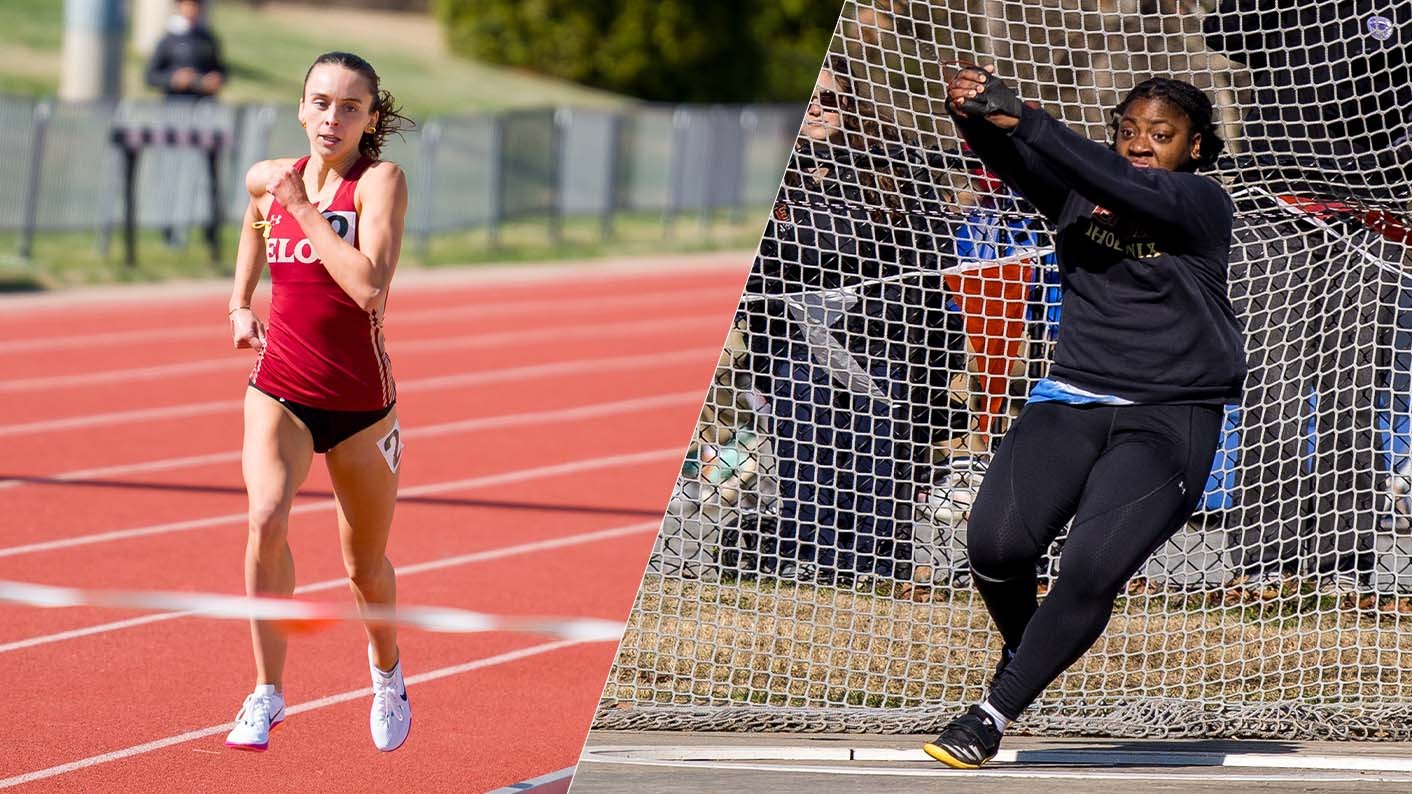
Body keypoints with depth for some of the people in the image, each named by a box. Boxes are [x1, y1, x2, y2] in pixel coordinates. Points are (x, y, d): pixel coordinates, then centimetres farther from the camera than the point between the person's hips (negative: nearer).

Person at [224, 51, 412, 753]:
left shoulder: (380, 181, -11)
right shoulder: (266, 180, 3)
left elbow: (369, 286, -26)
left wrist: (304, 208, -20)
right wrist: (240, 304, 18)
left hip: (361, 401, -2)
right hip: (279, 389, 2)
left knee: (366, 564, 14)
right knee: (266, 520, -26)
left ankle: (386, 667, 46)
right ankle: (268, 693, -18)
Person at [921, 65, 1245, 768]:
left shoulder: (1203, 205, -4)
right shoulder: (1078, 194, 8)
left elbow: (1125, 186, -22)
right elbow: (1011, 159, -10)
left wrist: (1023, 117, -31)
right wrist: (973, 116, -34)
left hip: (1171, 417, -4)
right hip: (1071, 400, 4)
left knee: (1091, 573, -21)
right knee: (997, 543, -19)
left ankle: (994, 713, -5)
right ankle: (1020, 649, 14)